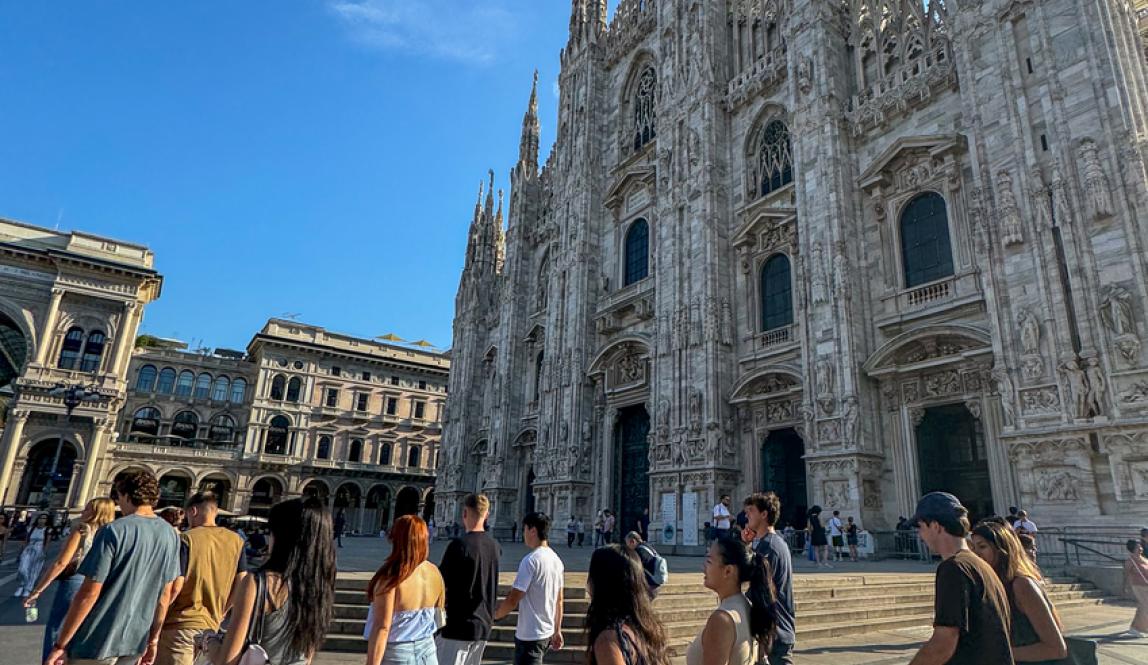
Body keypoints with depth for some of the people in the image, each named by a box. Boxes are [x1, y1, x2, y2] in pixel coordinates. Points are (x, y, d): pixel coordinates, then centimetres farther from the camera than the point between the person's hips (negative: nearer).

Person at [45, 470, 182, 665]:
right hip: (136, 642, 5)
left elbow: (89, 593, -15)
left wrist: (60, 645, -6)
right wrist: (153, 639, 15)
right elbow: (165, 594, 6)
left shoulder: (114, 531, -14)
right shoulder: (171, 535, 1)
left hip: (97, 642, -5)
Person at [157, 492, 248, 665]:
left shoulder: (187, 539, -12)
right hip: (213, 624, 5)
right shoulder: (236, 541, 2)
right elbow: (241, 584, 3)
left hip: (182, 623, -5)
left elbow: (175, 587, -16)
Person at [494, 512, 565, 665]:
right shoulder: (556, 560, 6)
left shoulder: (531, 560, -19)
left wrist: (495, 614, -2)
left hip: (530, 636, -8)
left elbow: (512, 601, -19)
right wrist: (557, 631, 20)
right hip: (547, 633, 8)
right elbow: (559, 600, 13)